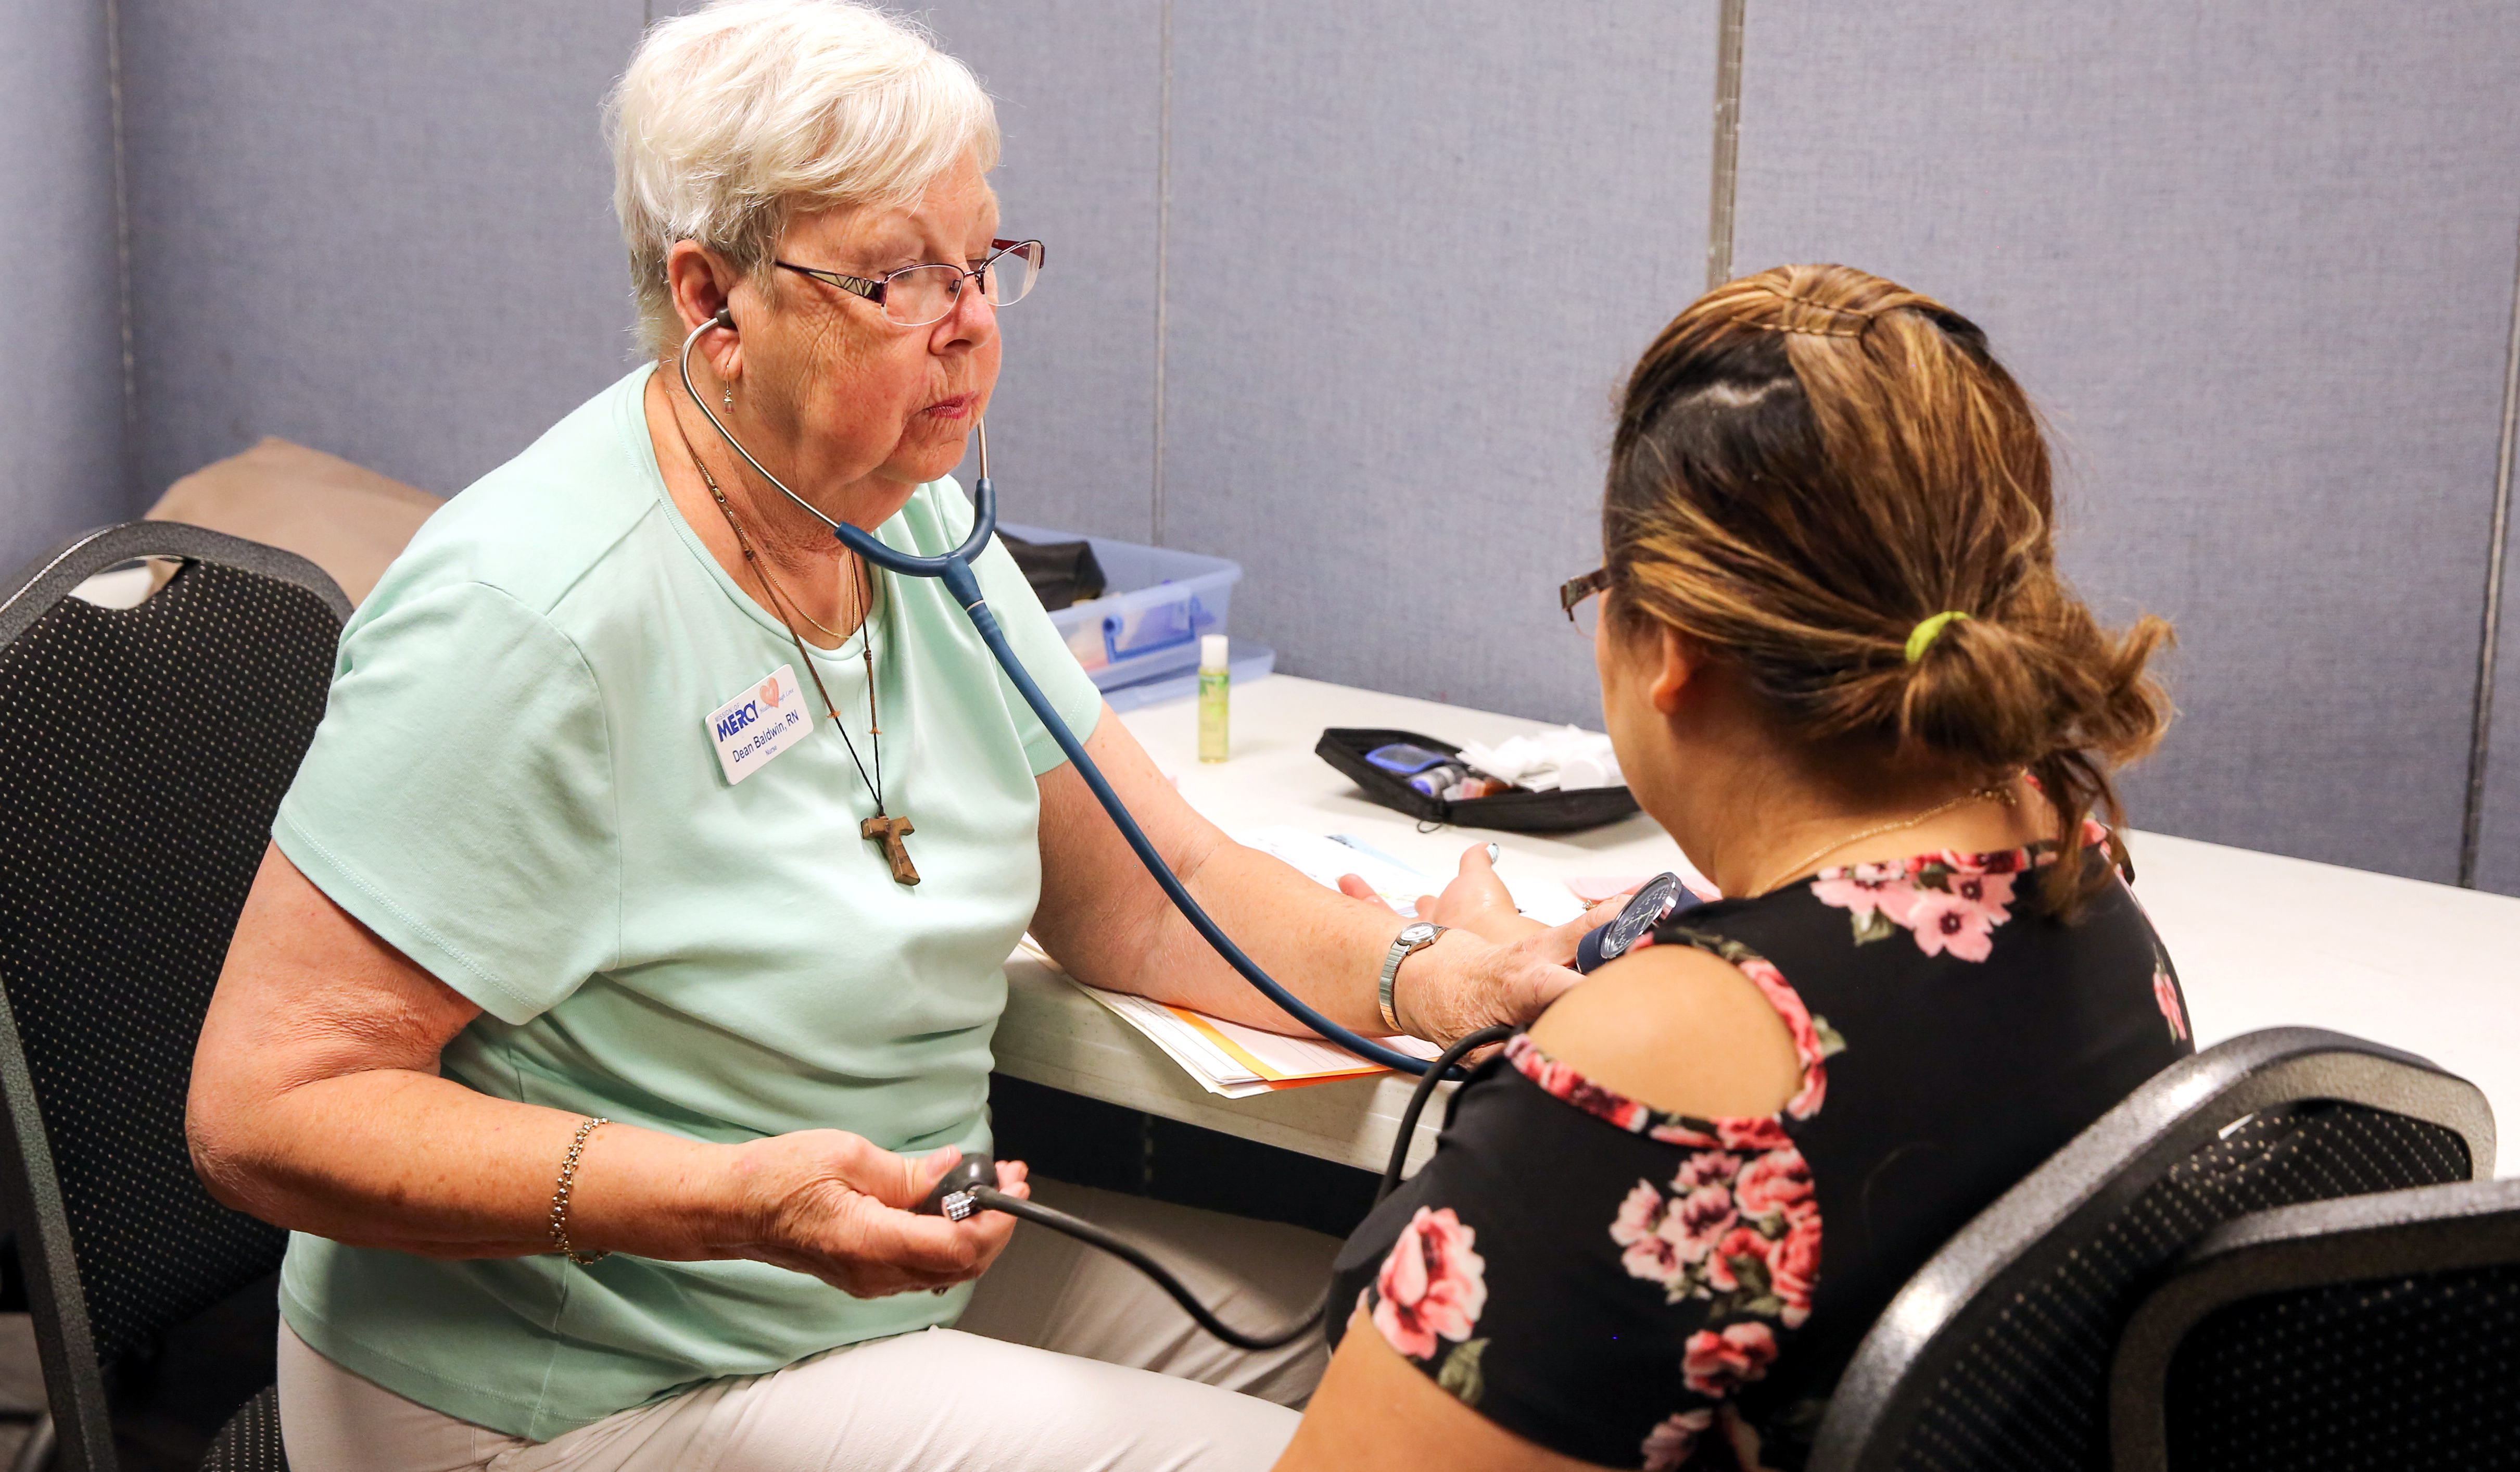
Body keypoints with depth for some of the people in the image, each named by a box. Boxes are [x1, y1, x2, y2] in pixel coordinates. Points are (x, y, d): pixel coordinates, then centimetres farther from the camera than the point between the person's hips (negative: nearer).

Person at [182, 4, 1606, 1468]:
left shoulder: (921, 532, 4)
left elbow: (1155, 889, 8)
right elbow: (266, 1111, -24)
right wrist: (732, 1201, -33)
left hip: (901, 1282, 8)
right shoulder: (531, 619, -24)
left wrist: (1437, 982, -11)